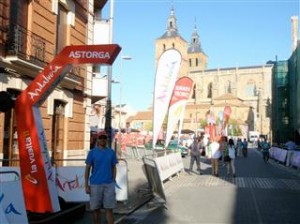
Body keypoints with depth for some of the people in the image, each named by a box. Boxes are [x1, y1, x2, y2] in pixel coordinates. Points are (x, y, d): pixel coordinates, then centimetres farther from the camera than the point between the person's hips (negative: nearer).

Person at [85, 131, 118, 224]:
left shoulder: (111, 152, 6)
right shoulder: (92, 152, 1)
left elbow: (114, 168, 10)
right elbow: (87, 169, 2)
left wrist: (113, 183, 3)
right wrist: (86, 185, -3)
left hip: (109, 185, 1)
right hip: (95, 184, 0)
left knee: (109, 209, -1)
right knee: (96, 209, 8)